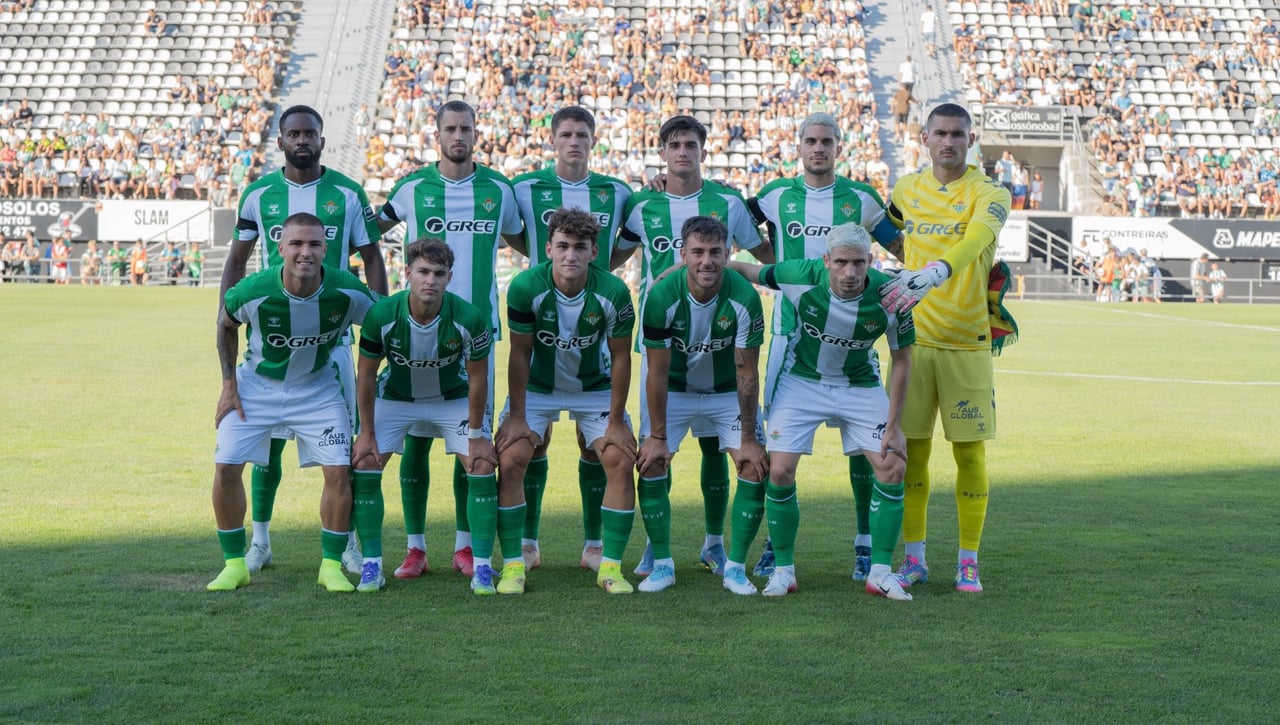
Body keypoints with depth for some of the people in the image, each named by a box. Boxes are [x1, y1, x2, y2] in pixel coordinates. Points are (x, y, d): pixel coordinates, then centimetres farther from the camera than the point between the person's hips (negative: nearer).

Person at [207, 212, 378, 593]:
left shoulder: (347, 292, -24)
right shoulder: (252, 291, -25)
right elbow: (226, 326, -1)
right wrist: (229, 385, -3)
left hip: (318, 388, 0)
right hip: (256, 385, 0)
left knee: (339, 471, -10)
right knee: (226, 468, -9)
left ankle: (331, 565, 8)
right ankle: (234, 564, 9)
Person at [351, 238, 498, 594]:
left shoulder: (469, 318, -29)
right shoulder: (382, 315, -27)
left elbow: (477, 378, -15)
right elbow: (366, 374, -13)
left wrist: (476, 434, -11)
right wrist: (367, 432, -11)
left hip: (453, 399, 0)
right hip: (395, 397, 1)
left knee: (483, 467, -15)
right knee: (364, 465, -13)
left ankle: (482, 567, -4)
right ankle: (372, 565, 0)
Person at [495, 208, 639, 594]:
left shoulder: (613, 292, -22)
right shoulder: (526, 287, -24)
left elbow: (620, 357, -12)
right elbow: (520, 353, -14)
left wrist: (616, 421, -11)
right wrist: (516, 416, -13)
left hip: (595, 387, 1)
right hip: (536, 386, 0)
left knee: (621, 460, -13)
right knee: (509, 460, -16)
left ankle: (611, 566, -1)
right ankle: (513, 564, -3)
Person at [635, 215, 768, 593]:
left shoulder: (745, 298, -25)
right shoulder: (662, 297, -25)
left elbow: (747, 373, -19)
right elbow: (657, 372, -17)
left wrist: (748, 440, -17)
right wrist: (657, 436, -16)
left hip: (729, 391, 0)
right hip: (675, 390, 0)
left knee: (755, 467, -12)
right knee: (651, 464, -12)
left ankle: (735, 566, 1)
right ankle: (662, 564, 2)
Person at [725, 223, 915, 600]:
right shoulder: (801, 276, -26)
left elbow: (901, 358, -9)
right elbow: (741, 269, -9)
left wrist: (894, 425, -9)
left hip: (861, 385, 1)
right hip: (801, 381, -1)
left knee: (893, 469, -9)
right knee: (779, 471, -12)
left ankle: (880, 572, 5)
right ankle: (784, 569, 6)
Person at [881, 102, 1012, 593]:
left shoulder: (989, 195, -5)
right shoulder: (905, 190, 9)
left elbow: (973, 243, -26)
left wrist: (933, 273, -43)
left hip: (967, 341, -3)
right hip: (913, 337, 3)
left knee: (969, 453, 1)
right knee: (912, 450, 4)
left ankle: (968, 562, 12)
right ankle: (914, 558, 15)